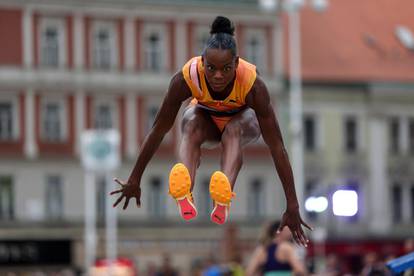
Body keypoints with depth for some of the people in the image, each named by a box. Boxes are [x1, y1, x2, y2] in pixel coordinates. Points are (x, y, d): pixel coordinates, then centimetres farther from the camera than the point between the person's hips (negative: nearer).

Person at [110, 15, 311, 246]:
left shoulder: (252, 84, -37)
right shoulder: (187, 78, -34)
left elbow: (277, 146, -36)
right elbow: (158, 131, -23)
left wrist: (292, 207, -37)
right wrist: (134, 182, -16)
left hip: (243, 118, -1)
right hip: (206, 116, 1)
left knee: (233, 130, -37)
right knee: (191, 126, -35)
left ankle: (223, 200, -63)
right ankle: (184, 197, -59)